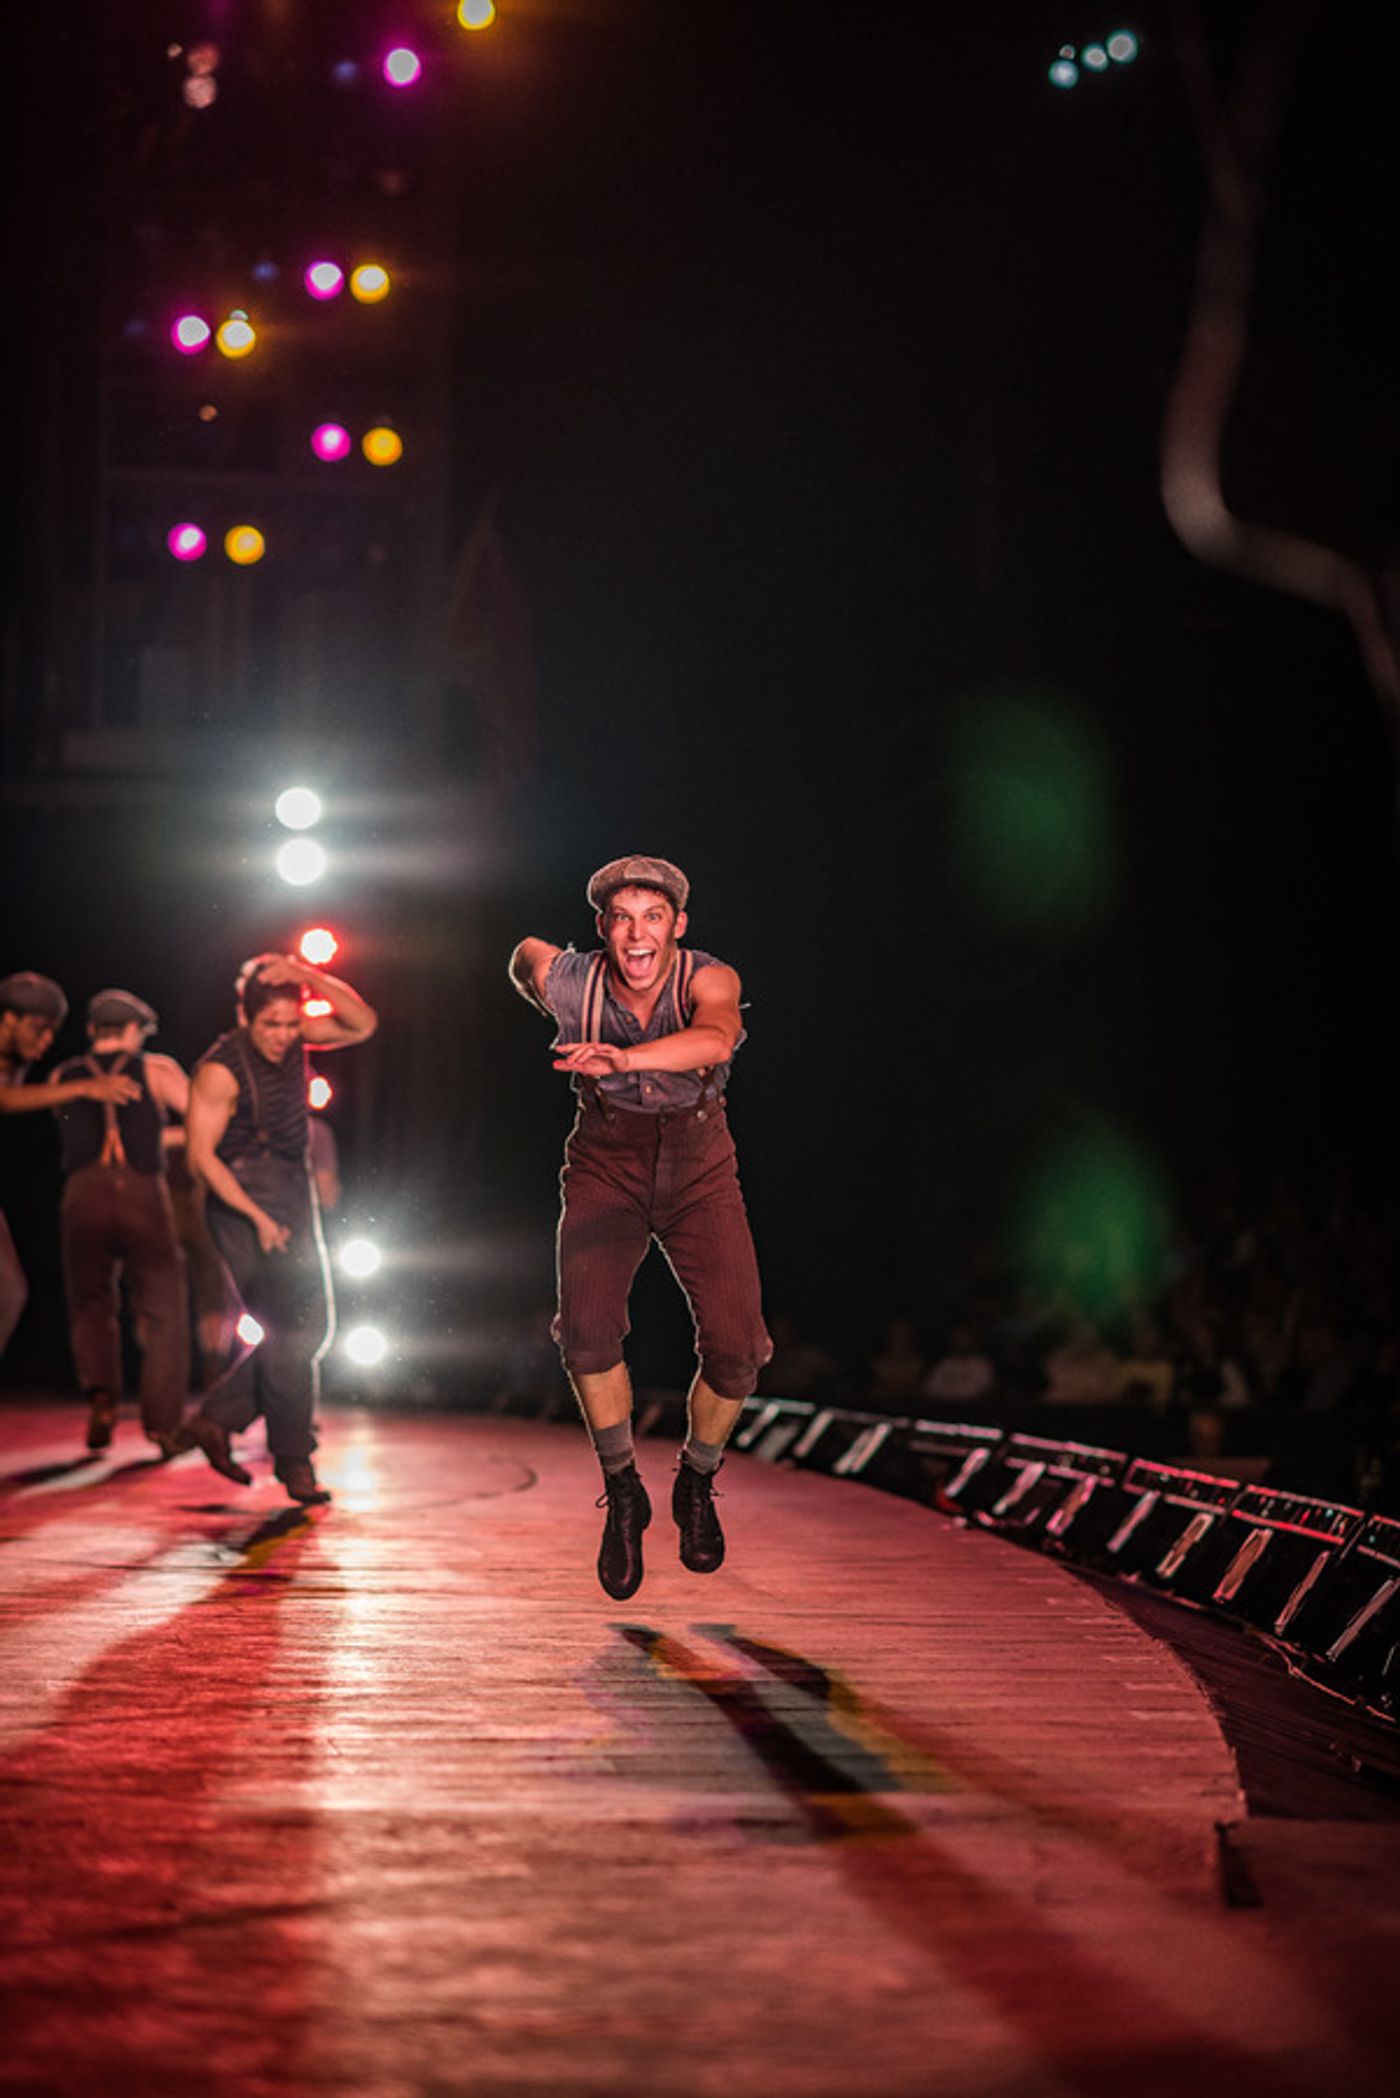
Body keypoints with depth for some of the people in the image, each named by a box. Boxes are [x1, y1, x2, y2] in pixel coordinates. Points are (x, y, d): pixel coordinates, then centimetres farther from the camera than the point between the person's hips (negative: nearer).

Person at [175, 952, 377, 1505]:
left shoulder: (293, 1038, 4)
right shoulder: (221, 1069, -15)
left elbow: (362, 1023, 0)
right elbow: (201, 1154, -16)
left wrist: (307, 977, -14)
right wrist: (258, 1218, -20)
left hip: (293, 1195, 8)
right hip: (245, 1197, -8)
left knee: (310, 1328, 9)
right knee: (289, 1331, -12)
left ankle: (215, 1420, 13)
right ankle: (292, 1458, -5)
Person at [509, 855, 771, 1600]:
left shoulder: (707, 980, -23)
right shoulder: (568, 982, -18)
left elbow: (713, 1041, -47)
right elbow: (527, 952, 8)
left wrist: (622, 1058, -64)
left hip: (699, 1169, 0)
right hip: (606, 1167, 0)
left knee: (735, 1351, -14)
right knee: (587, 1327, -25)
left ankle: (697, 1485, 17)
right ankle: (623, 1493, -3)